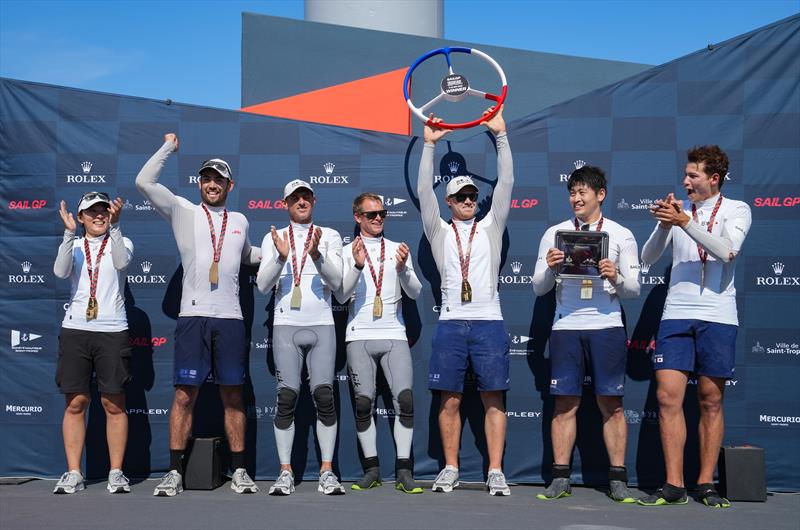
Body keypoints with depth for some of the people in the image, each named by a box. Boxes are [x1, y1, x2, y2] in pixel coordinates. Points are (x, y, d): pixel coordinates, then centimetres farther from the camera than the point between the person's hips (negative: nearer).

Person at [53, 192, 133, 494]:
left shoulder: (121, 242, 8)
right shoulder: (73, 246, 12)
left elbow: (121, 262, -15)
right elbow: (60, 272, -9)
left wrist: (114, 225, -24)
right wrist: (69, 232, -17)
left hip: (112, 331, -1)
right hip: (75, 330, 2)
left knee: (114, 403, 0)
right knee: (75, 403, 1)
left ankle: (116, 473, 6)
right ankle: (73, 474, 7)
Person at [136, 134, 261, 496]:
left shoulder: (240, 221, 17)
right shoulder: (183, 212, 8)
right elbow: (144, 182, -2)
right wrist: (169, 146, 4)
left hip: (231, 318, 3)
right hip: (192, 317, -2)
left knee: (233, 396, 6)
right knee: (184, 395, -3)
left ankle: (239, 471, 12)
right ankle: (174, 473, 3)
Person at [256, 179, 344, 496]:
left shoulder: (330, 236, 10)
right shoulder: (273, 238, 12)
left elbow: (336, 282, -1)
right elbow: (263, 285, 1)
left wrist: (316, 254, -18)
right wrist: (281, 257, -16)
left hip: (322, 326, 0)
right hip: (286, 326, 0)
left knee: (324, 395, -8)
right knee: (287, 398, -6)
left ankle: (326, 472, -2)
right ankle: (285, 473, 0)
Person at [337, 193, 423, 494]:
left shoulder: (398, 250, 14)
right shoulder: (347, 252, 9)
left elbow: (415, 293, 6)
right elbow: (342, 296, -1)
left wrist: (402, 269, -13)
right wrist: (357, 266, -16)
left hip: (394, 336, 1)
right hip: (359, 336, -1)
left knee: (405, 399, -10)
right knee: (364, 402, -4)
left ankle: (403, 471, -5)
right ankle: (372, 469, 7)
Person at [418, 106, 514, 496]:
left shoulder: (490, 227, 13)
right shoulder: (440, 232, 13)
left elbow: (506, 183, 6)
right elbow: (423, 190, 4)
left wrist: (500, 135, 2)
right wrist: (430, 145, 0)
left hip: (489, 322, 0)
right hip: (450, 324, 0)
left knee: (494, 399, -2)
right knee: (450, 400, 3)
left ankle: (495, 472, 1)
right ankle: (450, 470, 12)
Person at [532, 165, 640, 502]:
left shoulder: (621, 235, 8)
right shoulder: (555, 234, 11)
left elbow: (633, 289, 5)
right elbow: (539, 288, 9)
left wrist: (616, 278, -16)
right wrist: (550, 268, -12)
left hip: (607, 326, -1)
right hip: (566, 327, 1)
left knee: (611, 404, 0)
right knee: (565, 403, 1)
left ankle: (617, 479, 7)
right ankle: (560, 479, 6)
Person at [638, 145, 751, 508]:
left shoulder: (736, 210, 5)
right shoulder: (677, 210, 10)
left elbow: (727, 251, -14)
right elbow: (648, 258, 4)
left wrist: (684, 222, -21)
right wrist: (664, 225, -13)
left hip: (717, 318, -2)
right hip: (676, 315, 2)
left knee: (711, 402, 4)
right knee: (668, 398, -5)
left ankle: (706, 484, 12)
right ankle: (674, 485, 0)